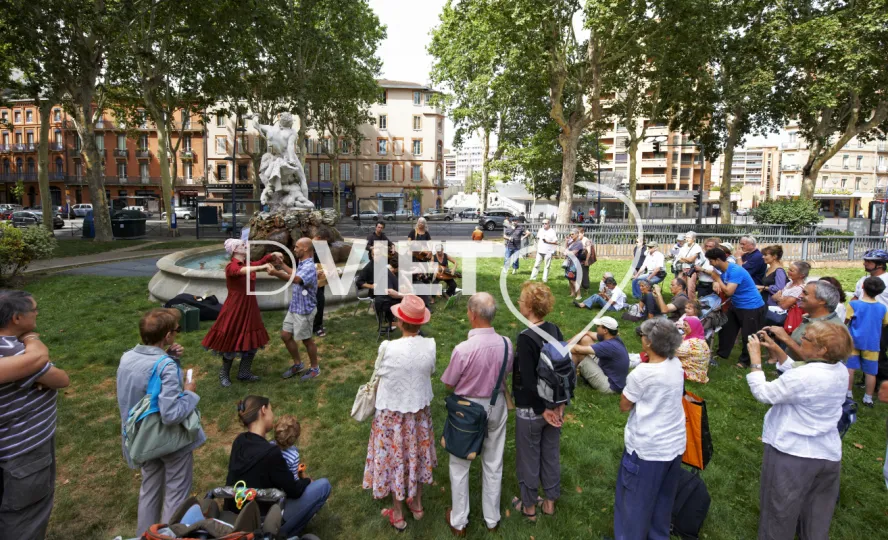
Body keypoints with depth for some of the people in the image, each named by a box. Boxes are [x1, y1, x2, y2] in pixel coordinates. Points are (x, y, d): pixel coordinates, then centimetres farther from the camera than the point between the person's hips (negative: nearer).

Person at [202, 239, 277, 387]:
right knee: (231, 343, 4)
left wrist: (274, 255, -21)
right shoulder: (231, 266, -16)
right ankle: (224, 375, 25)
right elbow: (241, 271, -37)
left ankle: (244, 373, 29)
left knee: (252, 342, 13)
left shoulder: (248, 264, 8)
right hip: (235, 309, -7)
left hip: (249, 308, 7)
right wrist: (261, 267, -51)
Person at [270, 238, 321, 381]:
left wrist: (277, 273, -53)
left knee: (307, 340, 6)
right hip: (294, 308, 10)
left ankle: (315, 368, 25)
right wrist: (282, 264, 30)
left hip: (304, 310, -9)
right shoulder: (302, 264, 7)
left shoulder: (309, 267, -25)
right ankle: (298, 364, 31)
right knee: (285, 336, 15)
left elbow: (296, 279, -44)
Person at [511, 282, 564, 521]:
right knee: (551, 454, 21)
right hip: (553, 404, 6)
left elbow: (528, 380, -25)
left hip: (530, 409, -6)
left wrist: (542, 409, -14)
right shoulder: (555, 331, -4)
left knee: (528, 458, 13)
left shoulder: (525, 338, -25)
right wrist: (559, 404, 5)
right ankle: (550, 501, 38)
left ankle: (529, 506, 31)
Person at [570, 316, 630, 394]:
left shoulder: (610, 346, -31)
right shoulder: (611, 337, -5)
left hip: (610, 385, -9)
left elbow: (578, 349, -29)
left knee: (579, 353, -17)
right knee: (585, 339, 3)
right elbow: (587, 334, 6)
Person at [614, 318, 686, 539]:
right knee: (664, 498, 25)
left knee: (635, 501, 12)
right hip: (675, 444, 7)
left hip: (647, 448, -7)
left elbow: (624, 406, -13)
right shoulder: (676, 365, -5)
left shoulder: (643, 372, -25)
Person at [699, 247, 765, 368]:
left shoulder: (735, 271, -29)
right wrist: (716, 283, -11)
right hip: (736, 305, 9)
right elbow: (722, 285, 13)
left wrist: (717, 278, -21)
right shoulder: (724, 270, 0)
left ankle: (746, 360, 20)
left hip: (752, 307, -9)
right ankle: (722, 353, 30)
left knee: (748, 335, 4)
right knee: (726, 329, 16)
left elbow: (729, 291, -32)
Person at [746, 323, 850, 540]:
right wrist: (775, 350, 6)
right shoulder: (840, 371, -5)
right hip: (828, 454, 7)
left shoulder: (804, 377, -29)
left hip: (792, 455, -7)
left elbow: (762, 393, -18)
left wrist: (755, 357, -12)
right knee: (817, 517, 25)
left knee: (779, 513, 14)